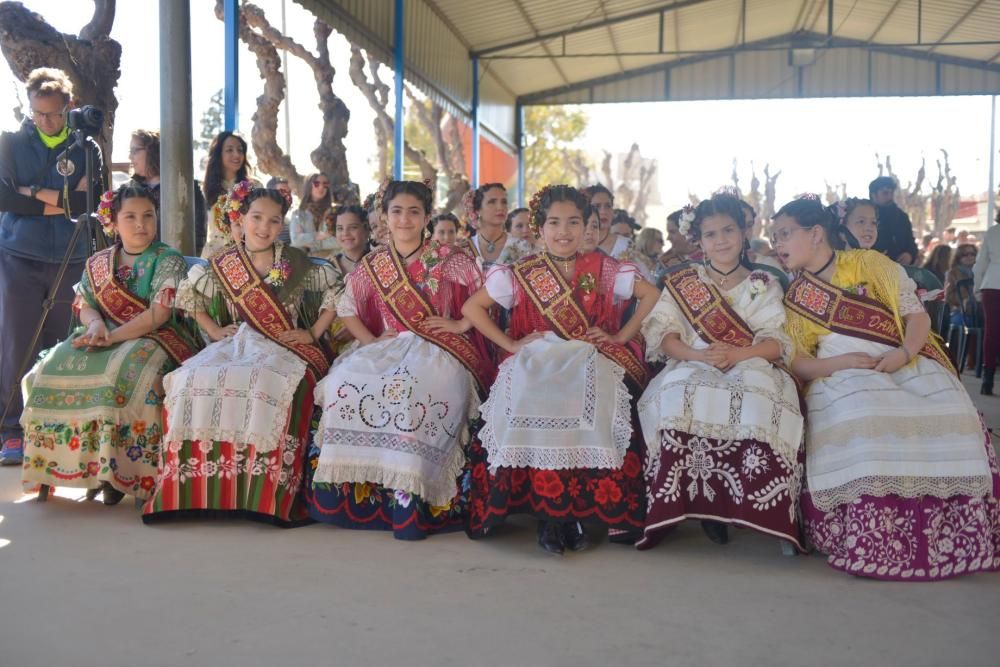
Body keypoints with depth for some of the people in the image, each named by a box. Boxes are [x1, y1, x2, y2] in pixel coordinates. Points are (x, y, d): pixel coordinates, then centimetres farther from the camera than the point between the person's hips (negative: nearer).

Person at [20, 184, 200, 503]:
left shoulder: (168, 261, -3)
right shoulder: (98, 263, 14)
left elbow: (158, 314, -13)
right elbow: (86, 305, 11)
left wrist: (112, 335, -19)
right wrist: (95, 323, -14)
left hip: (153, 338, -5)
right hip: (103, 337, 5)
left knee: (122, 373, -37)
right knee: (53, 369, -21)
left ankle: (119, 470, -25)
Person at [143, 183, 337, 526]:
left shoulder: (296, 263, 7)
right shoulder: (223, 264, 12)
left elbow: (334, 294, 7)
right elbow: (193, 300, 20)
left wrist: (313, 334, 0)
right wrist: (215, 332, 6)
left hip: (286, 349, -2)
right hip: (237, 344, 3)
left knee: (269, 383, -38)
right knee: (192, 380, -28)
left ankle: (270, 495, -30)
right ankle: (198, 491, -19)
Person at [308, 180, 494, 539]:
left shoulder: (449, 260, 5)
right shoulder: (372, 264, 14)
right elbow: (346, 309, 17)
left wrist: (461, 324, -5)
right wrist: (370, 341, 3)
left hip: (437, 351, -3)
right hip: (388, 348, 4)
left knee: (412, 389, -36)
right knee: (343, 382, -26)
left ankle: (411, 500, -27)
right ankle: (352, 492, -16)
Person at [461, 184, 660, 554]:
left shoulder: (602, 268, 9)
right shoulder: (521, 273, 7)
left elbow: (651, 294, 15)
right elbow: (472, 307, 8)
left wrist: (622, 336, 5)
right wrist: (511, 344, -1)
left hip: (591, 358, 0)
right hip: (537, 359, 0)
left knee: (593, 412, -34)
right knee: (535, 411, -34)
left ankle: (580, 508, -19)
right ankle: (547, 513, -21)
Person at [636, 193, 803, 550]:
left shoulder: (765, 285, 15)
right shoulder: (681, 282, 17)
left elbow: (777, 343, 2)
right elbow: (663, 335, 3)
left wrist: (737, 353, -18)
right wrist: (698, 355, -17)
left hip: (752, 366, 0)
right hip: (692, 367, 0)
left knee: (757, 394, -36)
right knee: (682, 396, -36)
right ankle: (697, 500, -29)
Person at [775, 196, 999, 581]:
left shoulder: (869, 263, 8)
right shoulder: (794, 299, 13)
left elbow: (917, 314, 2)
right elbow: (797, 363, 5)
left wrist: (904, 353, -17)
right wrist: (841, 362, -13)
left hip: (906, 366, 0)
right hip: (841, 377, 0)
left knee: (949, 417, -28)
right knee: (858, 418, -35)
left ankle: (949, 537, -13)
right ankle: (869, 540, -29)